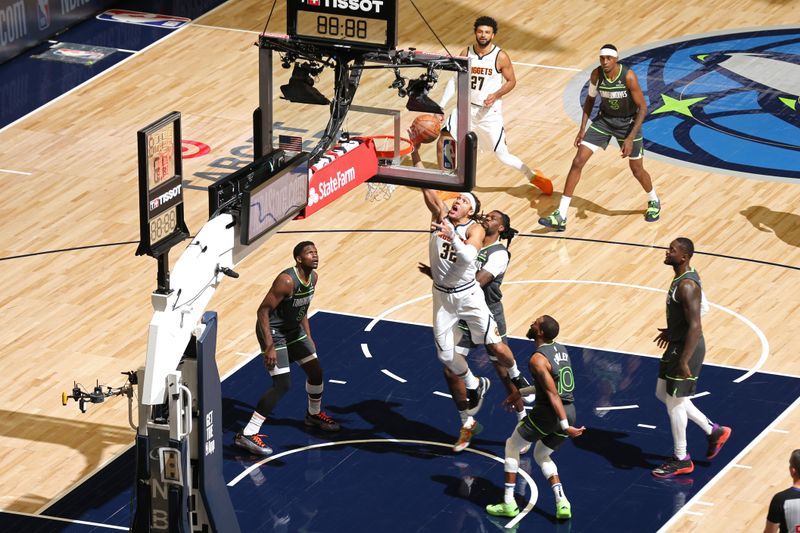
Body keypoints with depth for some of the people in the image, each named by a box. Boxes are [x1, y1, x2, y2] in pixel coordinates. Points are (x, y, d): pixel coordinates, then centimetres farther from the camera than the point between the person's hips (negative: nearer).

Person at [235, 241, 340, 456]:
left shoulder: (313, 277, -1)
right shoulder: (287, 281, -28)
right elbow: (263, 311, -28)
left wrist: (308, 338, 18)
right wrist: (269, 347, -30)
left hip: (293, 330, 9)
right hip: (273, 332, -9)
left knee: (316, 372, 17)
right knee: (282, 384, -18)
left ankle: (314, 414, 47)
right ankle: (247, 435, -17)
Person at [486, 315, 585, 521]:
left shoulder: (538, 359, -16)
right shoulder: (561, 349, 11)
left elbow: (553, 394, -21)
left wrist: (565, 427, -23)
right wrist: (521, 392, 29)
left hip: (548, 412, -7)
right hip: (570, 411, 7)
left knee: (512, 446, 16)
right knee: (541, 455, 27)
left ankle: (509, 503, 13)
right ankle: (562, 502, 9)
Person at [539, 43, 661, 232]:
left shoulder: (628, 77, -27)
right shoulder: (596, 74, -15)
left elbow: (642, 107, -21)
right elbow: (590, 100, 4)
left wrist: (630, 138, -26)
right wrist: (582, 129, -3)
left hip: (628, 122, -3)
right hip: (604, 119, 3)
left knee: (637, 170, 9)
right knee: (578, 162, -8)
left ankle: (654, 202, 44)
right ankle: (560, 217, -7)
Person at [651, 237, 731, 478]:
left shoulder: (686, 286, -27)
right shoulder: (687, 276, 5)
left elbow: (695, 327, -29)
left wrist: (684, 361, -29)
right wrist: (671, 331, 31)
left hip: (687, 349, -10)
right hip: (678, 343, 10)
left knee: (674, 402, 2)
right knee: (663, 394, 20)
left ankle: (681, 460, 16)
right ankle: (713, 431, 28)